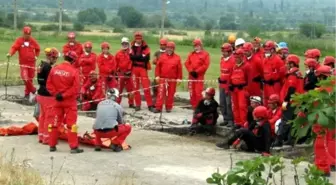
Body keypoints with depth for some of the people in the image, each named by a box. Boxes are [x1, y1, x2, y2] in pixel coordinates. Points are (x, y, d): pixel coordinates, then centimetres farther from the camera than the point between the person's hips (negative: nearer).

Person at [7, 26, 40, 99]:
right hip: (23, 63, -2)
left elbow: (37, 49, 16)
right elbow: (14, 47, -18)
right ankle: (33, 90, 5)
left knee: (30, 78, 8)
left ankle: (27, 93, 24)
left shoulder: (33, 41, 1)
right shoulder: (19, 40, -6)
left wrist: (36, 56, 4)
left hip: (32, 62, 2)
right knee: (25, 78, -15)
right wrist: (10, 53, -36)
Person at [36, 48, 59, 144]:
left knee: (42, 115, 17)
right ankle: (46, 138, 6)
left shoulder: (41, 65, 8)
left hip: (41, 93, 9)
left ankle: (41, 136, 26)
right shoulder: (49, 67, -20)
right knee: (49, 117, 0)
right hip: (48, 95, -9)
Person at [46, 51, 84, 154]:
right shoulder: (74, 71, -12)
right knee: (71, 124, 0)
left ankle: (52, 145, 16)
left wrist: (56, 93, -3)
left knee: (54, 123, 11)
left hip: (57, 100, 4)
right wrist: (64, 95, -13)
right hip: (70, 101, -4)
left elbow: (49, 84, 0)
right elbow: (75, 88, -17)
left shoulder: (54, 69, 0)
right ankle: (74, 147, 0)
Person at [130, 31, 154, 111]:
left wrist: (136, 57, -11)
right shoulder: (132, 47, 8)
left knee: (146, 87, -8)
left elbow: (146, 58, -11)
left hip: (143, 68, -2)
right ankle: (138, 105, 13)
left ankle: (150, 105, -4)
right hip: (134, 68, 2)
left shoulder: (146, 47, 3)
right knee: (135, 87, 5)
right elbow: (131, 57, -8)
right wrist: (141, 56, -14)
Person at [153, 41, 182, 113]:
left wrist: (179, 78, -4)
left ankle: (169, 107, 15)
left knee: (170, 94, 6)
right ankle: (158, 107, -4)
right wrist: (157, 76, -3)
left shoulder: (177, 58, 3)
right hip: (162, 78, 0)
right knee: (161, 93, -5)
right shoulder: (162, 56, 5)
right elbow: (158, 66, 4)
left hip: (173, 79, 0)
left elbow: (179, 69, 1)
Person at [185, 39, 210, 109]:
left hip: (199, 76, -5)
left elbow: (206, 65, -10)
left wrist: (197, 71, -14)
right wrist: (191, 71, -7)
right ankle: (194, 107, 15)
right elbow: (187, 63, 9)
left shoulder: (205, 54, -1)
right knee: (192, 92, 7)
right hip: (191, 75, 5)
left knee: (198, 92, -12)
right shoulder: (191, 54, 15)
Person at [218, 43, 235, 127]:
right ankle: (226, 119, 21)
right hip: (222, 85, 9)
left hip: (229, 85, -9)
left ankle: (231, 120, 0)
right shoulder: (222, 60, 13)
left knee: (229, 103, -8)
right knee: (222, 103, 12)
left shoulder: (233, 60, -13)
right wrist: (220, 78, 10)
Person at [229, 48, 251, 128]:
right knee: (235, 106, 10)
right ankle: (237, 122, 18)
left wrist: (247, 89, -13)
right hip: (234, 88, 7)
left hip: (242, 88, -7)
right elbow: (231, 77, 20)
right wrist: (230, 86, 10)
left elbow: (249, 79, -9)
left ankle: (243, 123, -7)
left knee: (242, 106, -11)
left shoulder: (246, 65, -7)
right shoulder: (234, 66, 15)